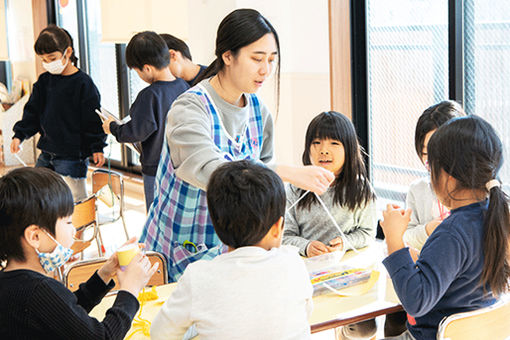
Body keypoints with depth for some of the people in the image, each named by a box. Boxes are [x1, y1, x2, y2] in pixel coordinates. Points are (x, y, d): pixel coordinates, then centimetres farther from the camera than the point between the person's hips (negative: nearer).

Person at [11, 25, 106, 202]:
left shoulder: (83, 83, -10)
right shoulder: (44, 81, 8)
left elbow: (93, 119, -9)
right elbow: (33, 112, 13)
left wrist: (97, 147, -12)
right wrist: (20, 134, 1)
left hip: (72, 156, -7)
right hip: (46, 154, 7)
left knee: (75, 204, -4)